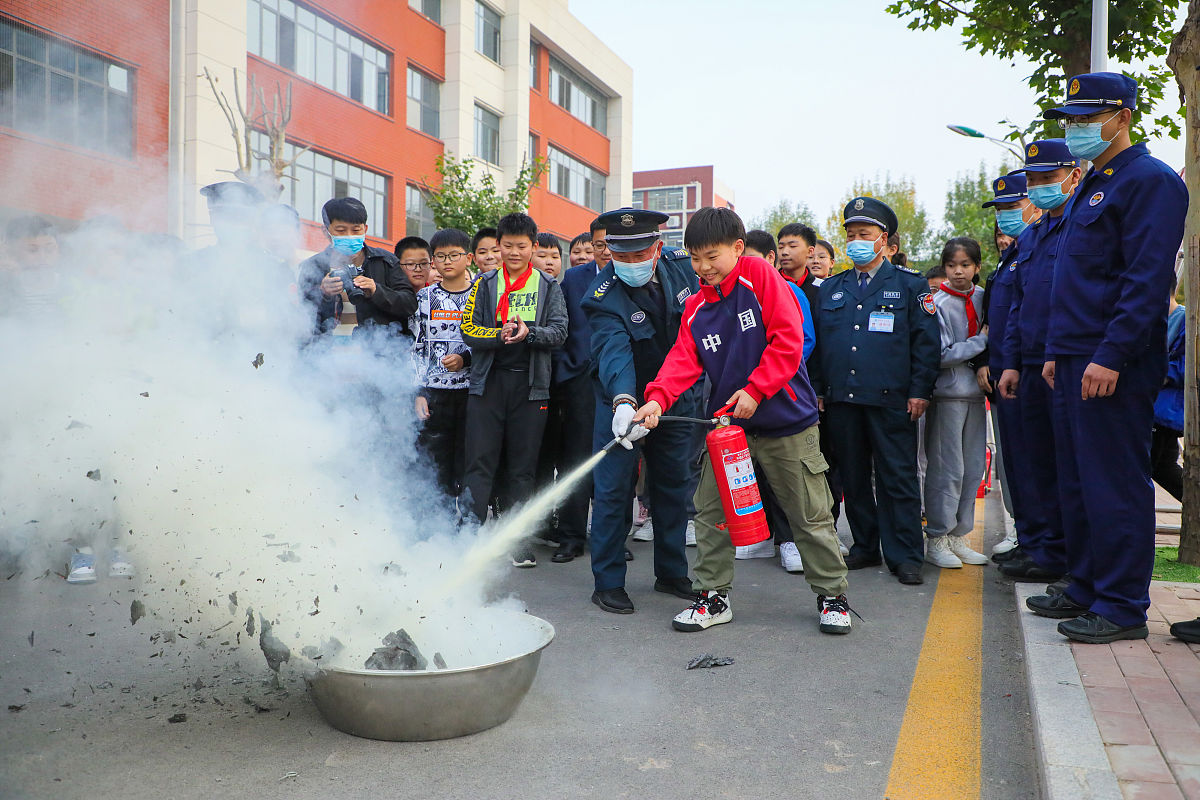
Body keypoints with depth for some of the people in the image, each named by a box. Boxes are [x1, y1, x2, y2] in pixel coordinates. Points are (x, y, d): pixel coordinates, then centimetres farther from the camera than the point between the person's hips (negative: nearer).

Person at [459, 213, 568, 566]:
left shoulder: (548, 287, 9)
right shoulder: (485, 284, 10)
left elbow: (559, 331, -1)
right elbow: (468, 330, 0)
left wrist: (528, 333, -20)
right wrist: (502, 334, -18)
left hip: (530, 384, 0)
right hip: (488, 381, 0)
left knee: (523, 467, 6)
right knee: (480, 462, -3)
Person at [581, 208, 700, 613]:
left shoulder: (681, 266, -8)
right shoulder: (603, 297, -23)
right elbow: (614, 351, -39)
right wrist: (624, 402, -56)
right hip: (621, 401, -4)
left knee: (673, 484, 13)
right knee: (613, 489, -4)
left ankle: (672, 572, 28)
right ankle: (608, 583, 9)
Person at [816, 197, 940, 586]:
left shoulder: (910, 285, 6)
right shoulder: (830, 288, 15)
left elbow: (926, 342, 1)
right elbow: (817, 342, 14)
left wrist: (919, 391, -7)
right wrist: (818, 390, 6)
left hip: (890, 399, -3)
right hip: (841, 398, 4)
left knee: (898, 478, -1)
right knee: (853, 477, 9)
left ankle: (905, 555, 8)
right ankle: (865, 547, 21)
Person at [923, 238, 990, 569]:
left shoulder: (982, 297, 8)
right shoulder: (937, 303, -9)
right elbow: (942, 355, -14)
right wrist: (981, 341, -11)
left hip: (976, 391, 6)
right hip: (947, 393, -6)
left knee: (973, 467, 8)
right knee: (947, 467, -4)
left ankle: (958, 537, 19)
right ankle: (936, 539, 6)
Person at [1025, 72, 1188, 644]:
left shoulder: (1150, 180, -8)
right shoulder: (1090, 186, 20)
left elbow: (1148, 280, -18)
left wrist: (1110, 356, -23)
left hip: (1114, 368, -9)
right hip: (1075, 365, 9)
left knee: (1115, 485, -3)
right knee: (1076, 483, 14)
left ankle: (1123, 608, 6)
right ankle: (1085, 589, 25)